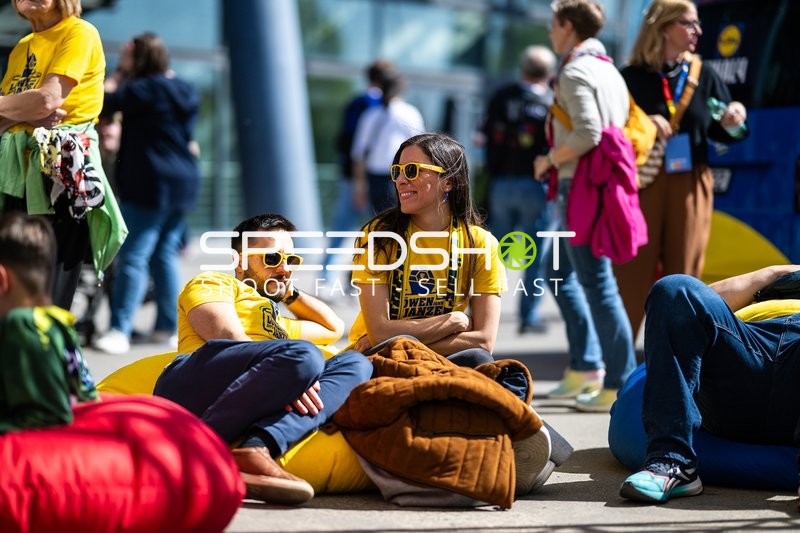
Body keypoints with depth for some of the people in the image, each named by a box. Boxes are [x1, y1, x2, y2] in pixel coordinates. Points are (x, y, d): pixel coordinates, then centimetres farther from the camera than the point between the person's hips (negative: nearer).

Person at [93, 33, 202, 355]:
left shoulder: (143, 89, -11)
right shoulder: (185, 92, 12)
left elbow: (104, 101, -9)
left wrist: (119, 72, 4)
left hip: (150, 185, -8)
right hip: (183, 183, 8)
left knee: (133, 256, -11)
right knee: (165, 255, 13)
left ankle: (119, 331, -17)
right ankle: (169, 327, 14)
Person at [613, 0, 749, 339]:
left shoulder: (704, 76, 7)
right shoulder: (632, 78, -3)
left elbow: (720, 134, 10)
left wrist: (733, 123, -11)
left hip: (690, 186, 3)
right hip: (643, 183, -3)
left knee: (684, 272, 5)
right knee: (634, 273, 0)